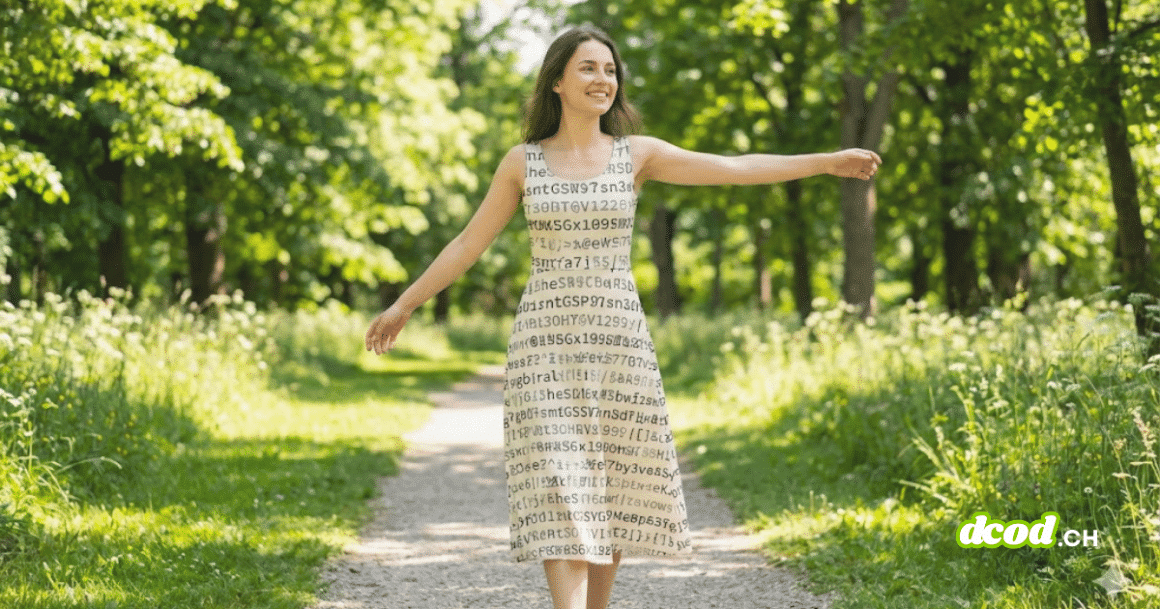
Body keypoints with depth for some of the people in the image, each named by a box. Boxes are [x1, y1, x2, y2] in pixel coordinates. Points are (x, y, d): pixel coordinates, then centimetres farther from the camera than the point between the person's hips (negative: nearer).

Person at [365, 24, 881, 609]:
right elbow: (469, 243, 12)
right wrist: (404, 304, 13)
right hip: (546, 344, -1)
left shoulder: (637, 154, 4)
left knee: (610, 489, 5)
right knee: (558, 494, -9)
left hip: (618, 343, 1)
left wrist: (826, 161, -15)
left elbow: (735, 168, -6)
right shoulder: (523, 162, 5)